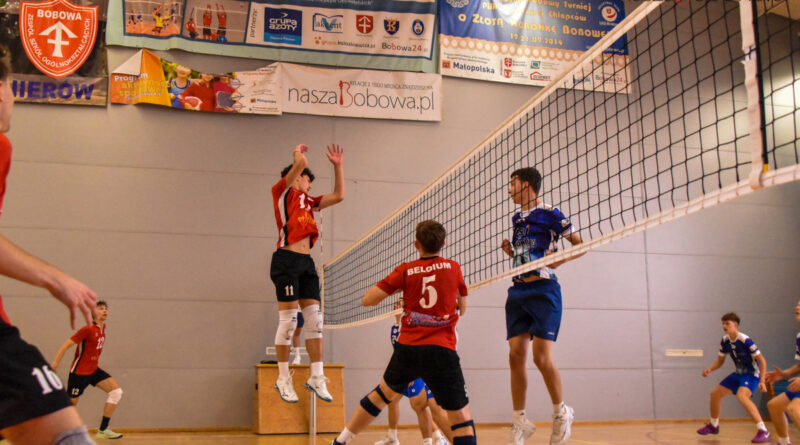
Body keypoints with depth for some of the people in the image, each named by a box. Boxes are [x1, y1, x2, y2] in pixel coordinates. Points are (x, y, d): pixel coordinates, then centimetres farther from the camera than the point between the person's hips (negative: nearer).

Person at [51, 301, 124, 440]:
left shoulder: (102, 327, 6)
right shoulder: (88, 329, -18)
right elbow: (67, 344, -16)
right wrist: (54, 364, -17)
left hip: (93, 370, 7)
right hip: (79, 372, -7)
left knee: (116, 392, -8)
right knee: (71, 404, 0)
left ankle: (103, 430, -5)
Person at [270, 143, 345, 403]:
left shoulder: (308, 202, 24)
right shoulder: (282, 191, 5)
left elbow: (338, 196, 26)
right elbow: (300, 163, -8)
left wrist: (337, 165, 25)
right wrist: (298, 153, 13)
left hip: (306, 263, 7)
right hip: (287, 259, -7)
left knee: (315, 320, 3)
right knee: (288, 320, -6)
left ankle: (316, 377, 8)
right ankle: (283, 379, 4)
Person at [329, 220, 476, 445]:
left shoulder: (406, 270, 3)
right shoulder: (453, 268, 4)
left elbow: (367, 299, 4)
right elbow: (462, 309, 17)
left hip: (407, 348, 3)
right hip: (441, 351, -2)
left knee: (383, 393, 28)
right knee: (462, 419, 0)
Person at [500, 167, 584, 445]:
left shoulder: (549, 214, -3)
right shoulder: (516, 218, 17)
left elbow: (581, 244, -1)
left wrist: (556, 262, -12)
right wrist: (510, 251, 7)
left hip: (543, 289, -6)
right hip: (518, 291, 6)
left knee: (541, 357, -11)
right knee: (516, 356, 0)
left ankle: (561, 413, 12)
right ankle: (520, 422, 9)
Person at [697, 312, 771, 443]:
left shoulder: (745, 340, -24)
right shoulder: (725, 341, -2)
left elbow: (761, 360, -20)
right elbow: (720, 360, 11)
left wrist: (762, 381, -28)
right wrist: (710, 369, -9)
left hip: (751, 374, -8)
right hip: (739, 374, 8)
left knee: (741, 396, -34)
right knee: (715, 394, 11)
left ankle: (764, 432, -32)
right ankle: (713, 426, 34)